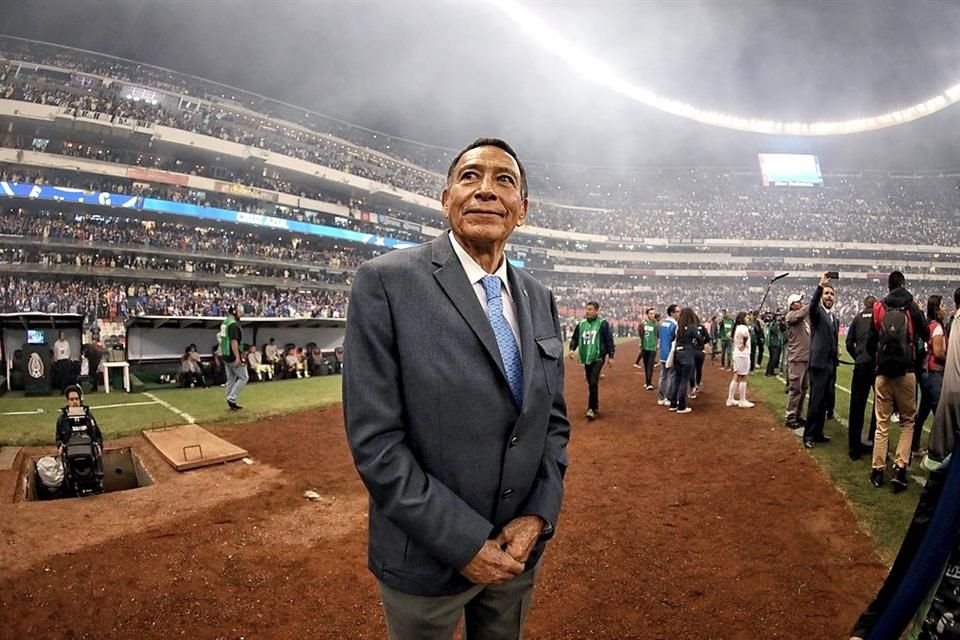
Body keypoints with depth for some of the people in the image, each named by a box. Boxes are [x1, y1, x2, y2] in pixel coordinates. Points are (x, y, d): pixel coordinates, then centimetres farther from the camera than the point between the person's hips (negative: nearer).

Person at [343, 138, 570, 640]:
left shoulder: (539, 299, 3)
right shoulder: (386, 282, -15)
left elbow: (554, 419, 7)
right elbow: (374, 438, -18)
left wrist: (539, 515, -7)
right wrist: (464, 541, -17)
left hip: (519, 549, 5)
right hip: (427, 558, -4)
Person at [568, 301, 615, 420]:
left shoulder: (603, 324, -6)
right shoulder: (581, 324, 7)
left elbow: (609, 340, -5)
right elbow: (575, 338, 13)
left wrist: (610, 355, -5)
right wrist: (572, 349, -4)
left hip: (598, 357, -5)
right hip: (586, 358, 5)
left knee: (593, 383, -15)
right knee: (590, 384, 13)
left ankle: (591, 409, -10)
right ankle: (595, 406, 27)